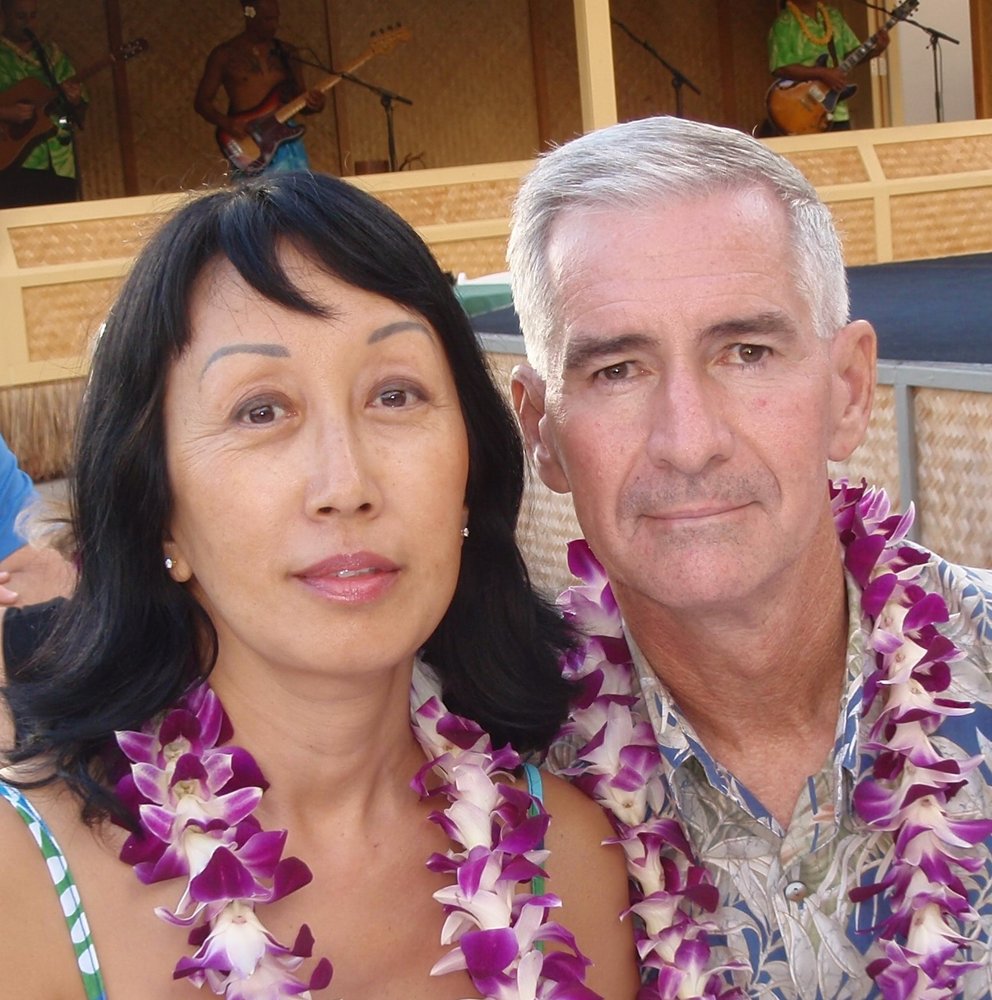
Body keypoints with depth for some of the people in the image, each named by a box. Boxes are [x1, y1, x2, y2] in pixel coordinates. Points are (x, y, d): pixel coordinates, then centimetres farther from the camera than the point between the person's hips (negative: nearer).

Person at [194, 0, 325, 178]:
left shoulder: (287, 53, 13)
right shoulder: (225, 54, 3)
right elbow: (202, 101, 4)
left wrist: (314, 104, -7)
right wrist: (226, 123, -15)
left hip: (287, 138, 3)